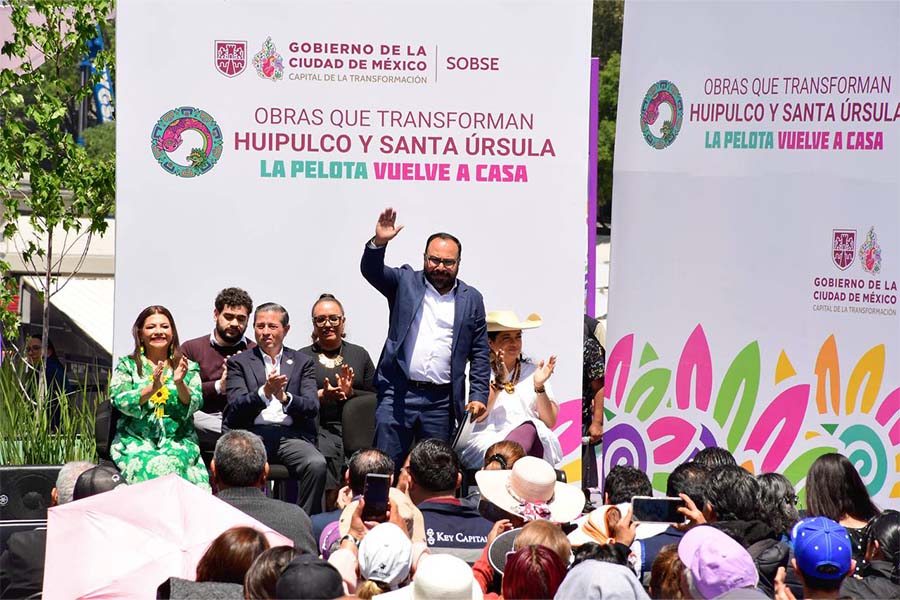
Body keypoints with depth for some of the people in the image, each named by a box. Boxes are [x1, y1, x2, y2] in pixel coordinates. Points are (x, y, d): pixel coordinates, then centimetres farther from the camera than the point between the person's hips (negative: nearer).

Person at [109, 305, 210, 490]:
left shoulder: (188, 368, 14)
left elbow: (193, 405, 2)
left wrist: (180, 383, -17)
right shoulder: (127, 365, 12)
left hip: (178, 441, 1)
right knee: (152, 466, -33)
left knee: (172, 464, -33)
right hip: (135, 441, -1)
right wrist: (152, 388, -19)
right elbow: (120, 402, -4)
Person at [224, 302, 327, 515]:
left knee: (317, 464, -30)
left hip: (291, 434, 1)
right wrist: (264, 392, -18)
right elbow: (236, 406, 0)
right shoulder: (239, 363, 15)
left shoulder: (303, 363, 18)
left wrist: (285, 398, -15)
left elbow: (312, 407, 5)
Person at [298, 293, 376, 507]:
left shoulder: (359, 354, 18)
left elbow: (376, 398, 13)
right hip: (319, 428, -1)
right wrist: (320, 396, -10)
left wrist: (351, 393, -5)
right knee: (325, 457, -34)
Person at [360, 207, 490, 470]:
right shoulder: (405, 282, 8)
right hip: (397, 393, -1)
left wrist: (479, 396, 1)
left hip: (441, 402, 1)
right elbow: (371, 271, -7)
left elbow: (480, 353, 11)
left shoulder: (471, 299, 10)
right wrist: (379, 243, -27)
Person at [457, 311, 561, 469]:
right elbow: (477, 416, -3)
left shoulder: (532, 372, 20)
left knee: (529, 428, -35)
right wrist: (499, 381, -13)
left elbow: (550, 422, 11)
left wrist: (539, 386, -3)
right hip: (488, 440, -2)